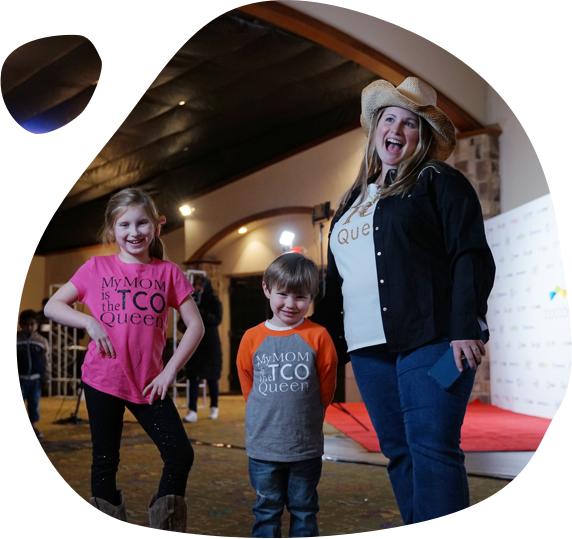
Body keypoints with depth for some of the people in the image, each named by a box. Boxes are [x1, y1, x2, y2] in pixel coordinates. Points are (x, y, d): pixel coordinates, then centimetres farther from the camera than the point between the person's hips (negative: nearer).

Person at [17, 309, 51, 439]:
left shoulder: (42, 341, 2)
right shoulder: (16, 340, -4)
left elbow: (46, 362, 5)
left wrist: (47, 379, 3)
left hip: (36, 379, 2)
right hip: (19, 378, -2)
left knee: (34, 404, 9)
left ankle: (33, 426, 19)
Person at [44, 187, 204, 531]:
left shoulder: (168, 272, 1)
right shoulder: (97, 268, 1)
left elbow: (195, 325, 1)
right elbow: (52, 306, 6)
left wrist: (171, 370, -7)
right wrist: (90, 322, -11)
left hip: (150, 383, 1)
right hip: (103, 381, 0)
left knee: (181, 455, -4)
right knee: (105, 463, 8)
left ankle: (166, 530, 14)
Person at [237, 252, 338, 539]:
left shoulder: (318, 337, -7)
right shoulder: (252, 338, -3)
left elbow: (326, 388, 3)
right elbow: (247, 386, 9)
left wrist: (304, 415, 8)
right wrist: (270, 416, 10)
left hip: (306, 447, -1)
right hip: (263, 447, 1)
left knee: (304, 510, 14)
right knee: (267, 510, 12)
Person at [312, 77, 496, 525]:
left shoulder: (439, 182, 4)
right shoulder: (353, 200, 23)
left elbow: (471, 257, -6)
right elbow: (335, 281, 24)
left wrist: (465, 327, -18)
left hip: (430, 338, -6)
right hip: (369, 348, 7)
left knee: (432, 449, -11)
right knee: (400, 454, 7)